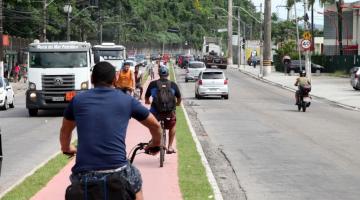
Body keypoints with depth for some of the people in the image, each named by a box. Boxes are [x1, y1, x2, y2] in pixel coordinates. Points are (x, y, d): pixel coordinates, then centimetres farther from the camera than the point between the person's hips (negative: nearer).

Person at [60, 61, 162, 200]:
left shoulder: (78, 100, 11)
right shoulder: (126, 100, 9)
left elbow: (65, 132, 29)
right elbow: (155, 125, 22)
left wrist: (67, 149, 50)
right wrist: (155, 145, 43)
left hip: (83, 176, 0)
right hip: (117, 173, 0)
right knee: (135, 182, 32)